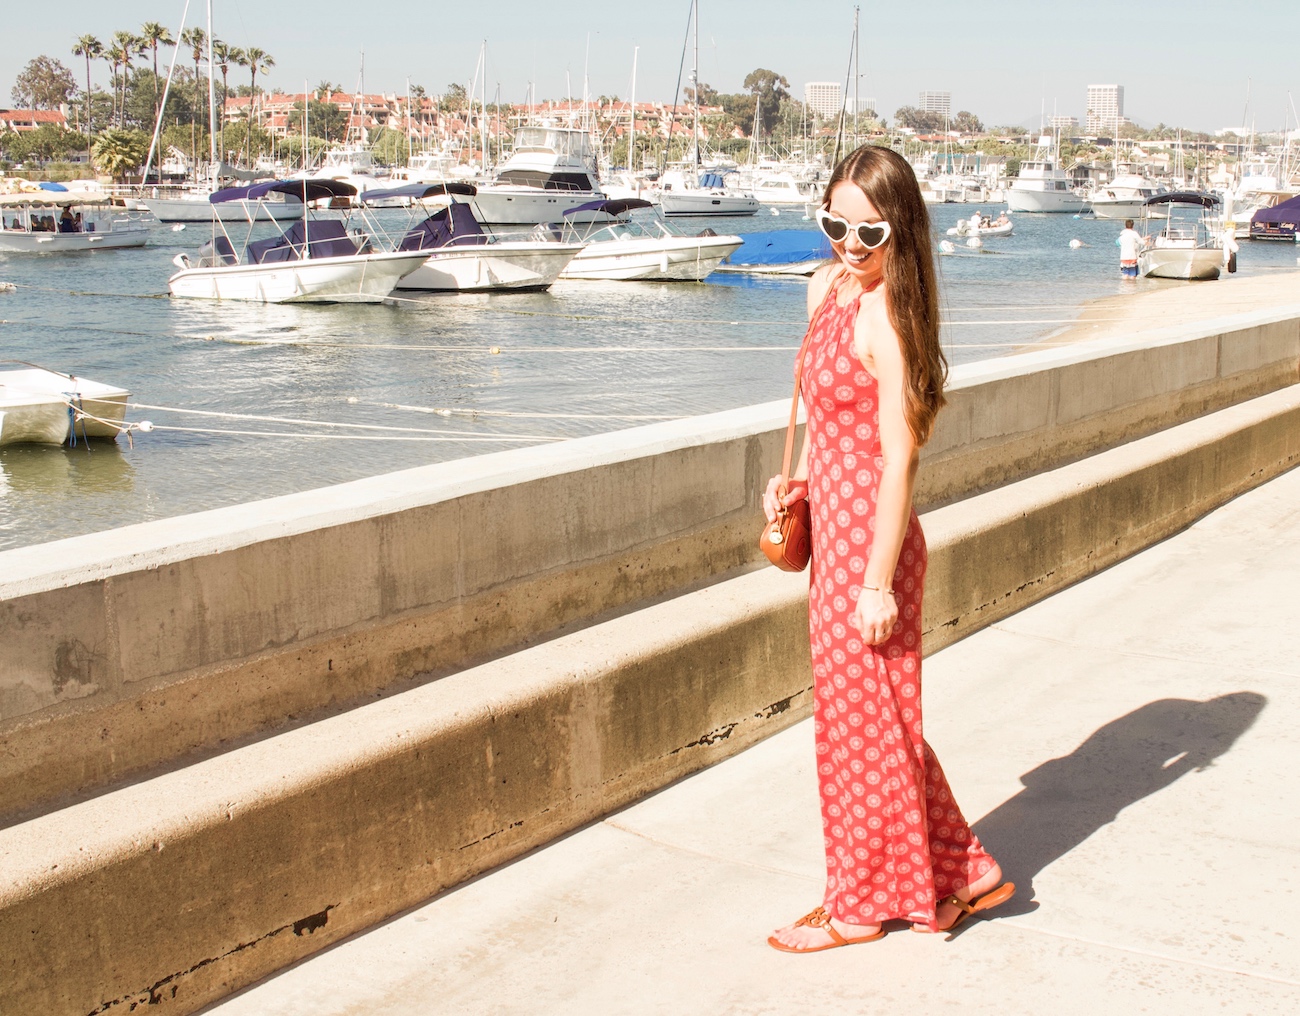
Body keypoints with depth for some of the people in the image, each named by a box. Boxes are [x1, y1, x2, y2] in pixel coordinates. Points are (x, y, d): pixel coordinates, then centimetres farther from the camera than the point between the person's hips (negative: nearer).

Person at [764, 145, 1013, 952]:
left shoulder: (886, 317, -18)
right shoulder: (827, 289, 8)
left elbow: (898, 458, -19)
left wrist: (878, 582, -18)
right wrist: (797, 481, 6)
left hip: (869, 542, -9)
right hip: (834, 530, 9)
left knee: (859, 720, 5)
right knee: (875, 717, 17)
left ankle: (859, 905, 23)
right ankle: (966, 872, 31)